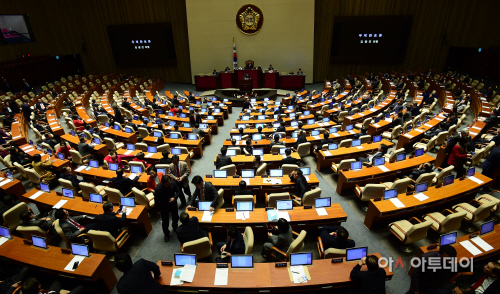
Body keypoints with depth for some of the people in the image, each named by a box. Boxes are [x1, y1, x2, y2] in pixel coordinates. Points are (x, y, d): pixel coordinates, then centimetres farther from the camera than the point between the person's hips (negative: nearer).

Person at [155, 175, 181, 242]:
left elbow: (178, 192, -5)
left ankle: (175, 227, 57)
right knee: (165, 222, 12)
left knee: (175, 218, 24)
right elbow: (156, 200, -13)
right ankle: (166, 234, 39)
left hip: (173, 205, 3)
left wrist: (174, 197, -24)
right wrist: (159, 210, -5)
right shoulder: (158, 189, -27)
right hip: (164, 207, -3)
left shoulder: (173, 184, -22)